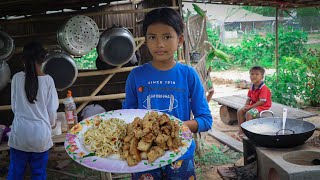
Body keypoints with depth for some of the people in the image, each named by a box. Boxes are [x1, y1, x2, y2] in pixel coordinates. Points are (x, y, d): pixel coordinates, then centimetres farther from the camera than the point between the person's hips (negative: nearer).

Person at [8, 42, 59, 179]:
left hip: (19, 133, 1)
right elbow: (52, 109, -5)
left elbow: (14, 106, 3)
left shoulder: (17, 78, -5)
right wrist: (52, 123, 15)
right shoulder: (47, 80, -9)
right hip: (40, 133, -1)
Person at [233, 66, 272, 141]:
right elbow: (249, 98, 9)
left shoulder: (263, 88, -20)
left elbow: (262, 102, -25)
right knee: (240, 111, -3)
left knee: (249, 113, -30)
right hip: (253, 106, 9)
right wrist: (245, 106, -12)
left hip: (262, 107, -9)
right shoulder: (252, 88, 6)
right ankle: (240, 131, 1)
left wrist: (250, 107, -24)